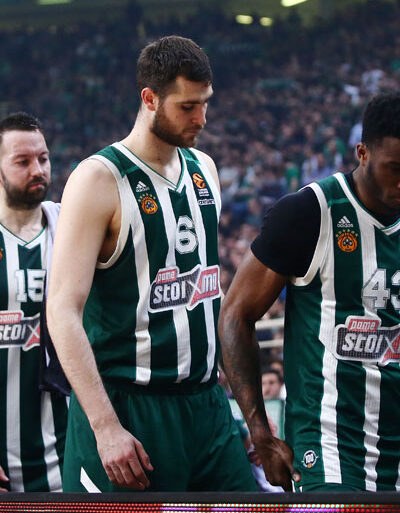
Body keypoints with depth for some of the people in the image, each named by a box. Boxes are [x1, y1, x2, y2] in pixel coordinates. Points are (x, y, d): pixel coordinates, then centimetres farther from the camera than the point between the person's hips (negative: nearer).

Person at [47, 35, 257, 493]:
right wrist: (105, 427, -23)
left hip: (206, 404, 7)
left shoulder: (204, 168, 12)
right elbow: (63, 311, -17)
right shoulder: (99, 179, -11)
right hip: (127, 410, -7)